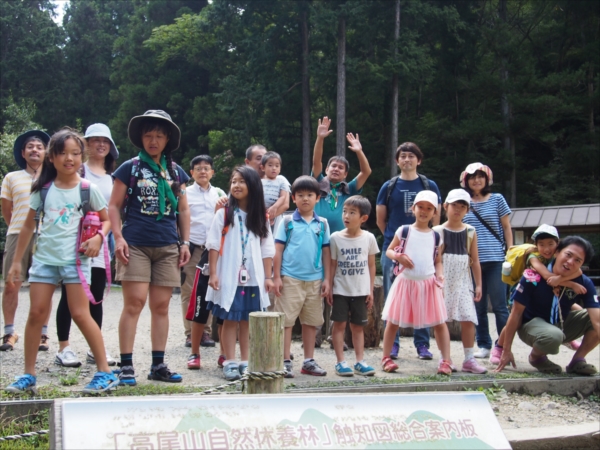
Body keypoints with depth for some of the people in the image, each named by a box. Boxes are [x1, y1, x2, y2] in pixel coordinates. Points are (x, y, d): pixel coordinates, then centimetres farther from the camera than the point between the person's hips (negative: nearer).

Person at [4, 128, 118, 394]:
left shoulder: (88, 189, -1)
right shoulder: (43, 189, 5)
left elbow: (107, 220, 7)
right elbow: (28, 226, 12)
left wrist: (98, 237, -15)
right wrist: (16, 261, 12)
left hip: (75, 259, -3)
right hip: (44, 257, 3)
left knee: (80, 314, -8)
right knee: (36, 313, 1)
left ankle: (105, 372, 0)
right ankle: (28, 375, 12)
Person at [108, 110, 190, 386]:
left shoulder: (176, 172, 14)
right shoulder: (129, 168, 5)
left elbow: (183, 210, 18)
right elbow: (114, 206, 3)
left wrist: (185, 242, 10)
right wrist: (118, 237, -9)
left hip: (167, 247, 3)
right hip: (135, 244, -3)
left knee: (161, 306, 5)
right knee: (134, 303, -9)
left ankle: (158, 365, 13)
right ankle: (126, 366, -4)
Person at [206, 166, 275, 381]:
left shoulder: (261, 216, 8)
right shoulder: (224, 214, -1)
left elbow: (267, 249, 8)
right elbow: (214, 246, -3)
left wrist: (268, 276, 4)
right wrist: (213, 273, -8)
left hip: (253, 277, 3)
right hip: (229, 277, -3)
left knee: (248, 320, 7)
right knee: (230, 319, 0)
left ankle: (245, 362, 14)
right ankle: (230, 363, 4)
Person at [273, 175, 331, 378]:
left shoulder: (322, 224, 6)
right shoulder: (287, 222, 0)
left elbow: (326, 252, 9)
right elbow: (278, 250, -1)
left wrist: (326, 279, 5)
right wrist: (277, 277, -6)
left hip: (315, 280, 3)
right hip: (290, 278, -3)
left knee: (311, 321, 10)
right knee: (286, 320, 0)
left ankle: (309, 361, 20)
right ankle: (285, 361, 6)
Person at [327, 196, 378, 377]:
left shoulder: (368, 238, -2)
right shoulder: (336, 237, -4)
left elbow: (371, 265, 5)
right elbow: (332, 265, 0)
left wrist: (371, 290, 4)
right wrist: (329, 288, -3)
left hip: (361, 291, 1)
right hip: (340, 290, -1)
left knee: (358, 326, 8)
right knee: (339, 324, 0)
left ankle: (360, 361, 13)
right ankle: (340, 362, 5)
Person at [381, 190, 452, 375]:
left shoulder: (436, 236, 6)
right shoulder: (404, 231, 1)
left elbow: (438, 261, 12)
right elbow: (389, 250, 4)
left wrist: (440, 274, -7)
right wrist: (398, 256, -17)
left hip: (429, 283, 1)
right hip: (406, 282, -1)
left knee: (439, 322, 0)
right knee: (393, 322, 5)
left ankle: (446, 361, 6)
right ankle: (386, 358, 17)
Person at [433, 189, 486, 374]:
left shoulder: (470, 232, 6)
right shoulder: (437, 231, -1)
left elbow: (475, 261, 8)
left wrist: (478, 285, 6)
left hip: (463, 282, 2)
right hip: (443, 282, -2)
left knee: (468, 319, -3)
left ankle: (469, 359, 4)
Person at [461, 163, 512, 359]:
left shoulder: (497, 199, 5)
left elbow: (506, 227, 6)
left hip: (495, 260, -2)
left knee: (499, 305, -2)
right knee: (478, 306, 7)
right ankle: (484, 346, 15)